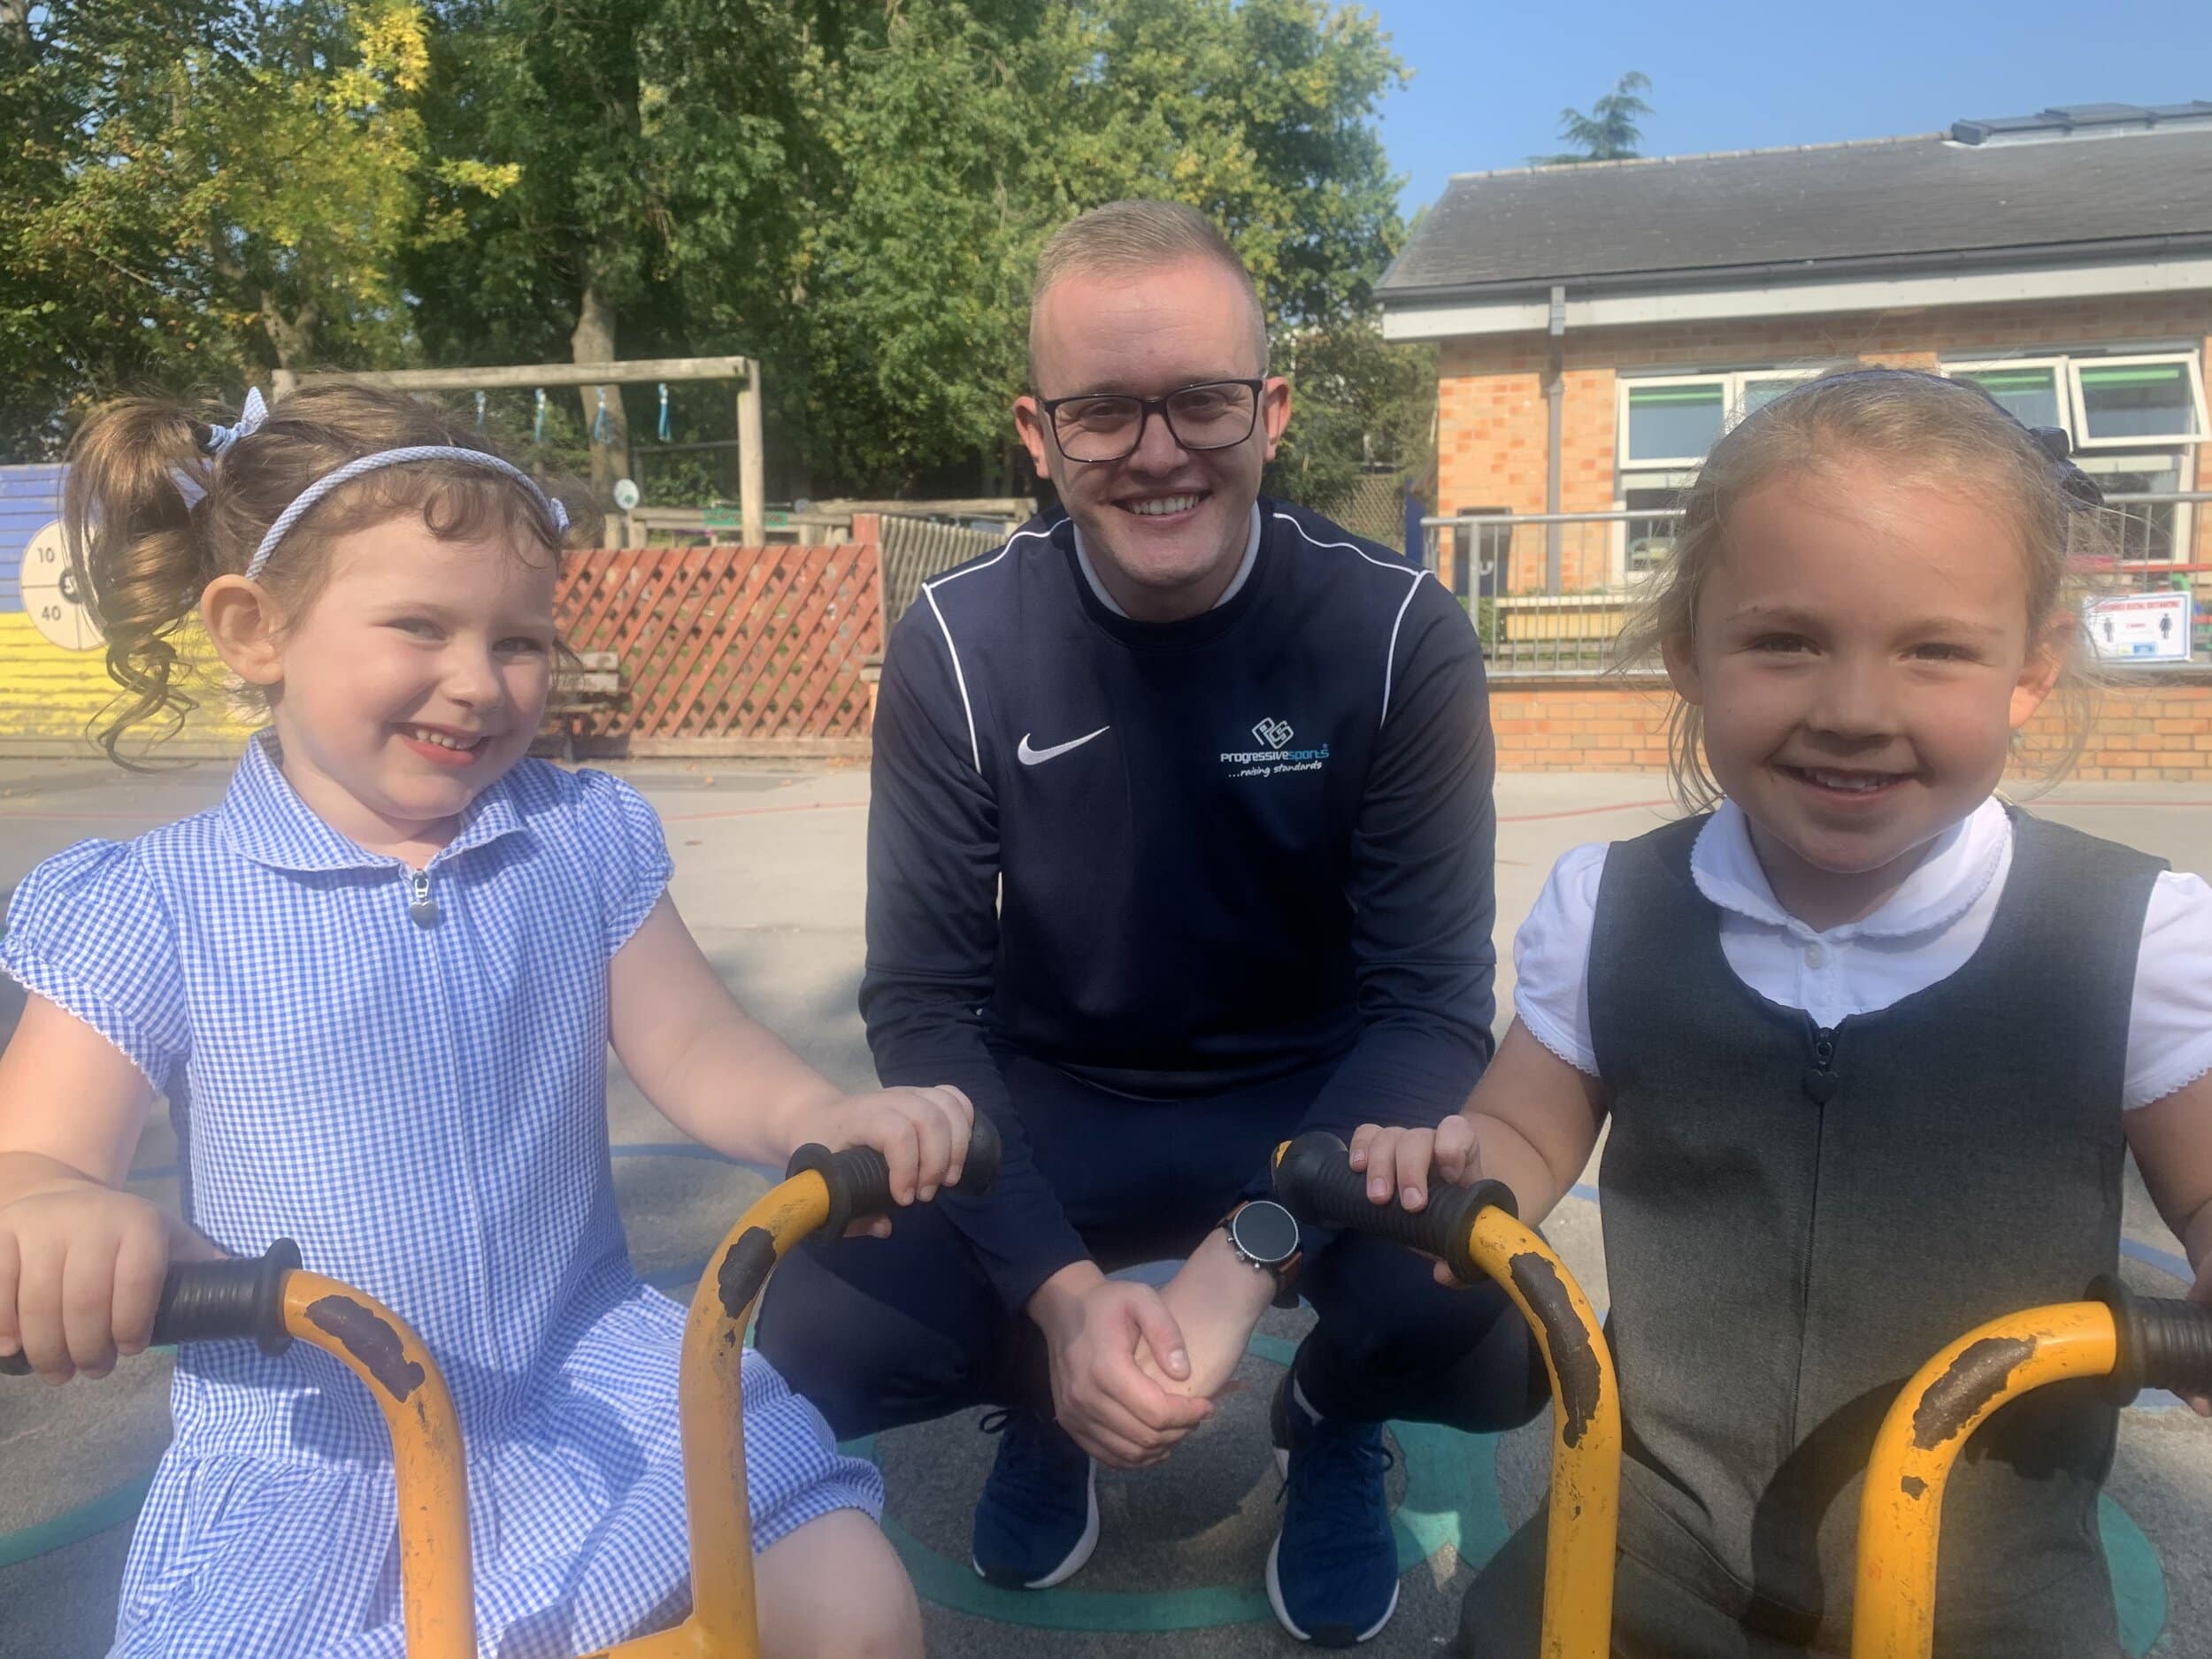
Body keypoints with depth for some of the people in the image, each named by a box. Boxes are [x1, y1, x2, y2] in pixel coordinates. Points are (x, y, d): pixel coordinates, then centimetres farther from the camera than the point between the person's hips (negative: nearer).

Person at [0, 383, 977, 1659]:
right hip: (304, 1450, -1)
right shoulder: (154, 910, -6)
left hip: (588, 1394, 2)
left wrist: (822, 1116, -21)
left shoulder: (589, 838, 1)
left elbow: (694, 1049, 0)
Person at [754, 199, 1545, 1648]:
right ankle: (1046, 1398, 16)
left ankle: (1333, 1426, 12)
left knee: (1496, 1341, -27)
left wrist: (1248, 1260, -30)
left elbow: (1431, 1001, -15)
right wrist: (1058, 1288, -26)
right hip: (1048, 1105, 1)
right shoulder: (958, 648, -12)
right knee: (812, 1341, -21)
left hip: (1313, 1100, 0)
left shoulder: (1399, 635, -15)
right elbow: (923, 996, -11)